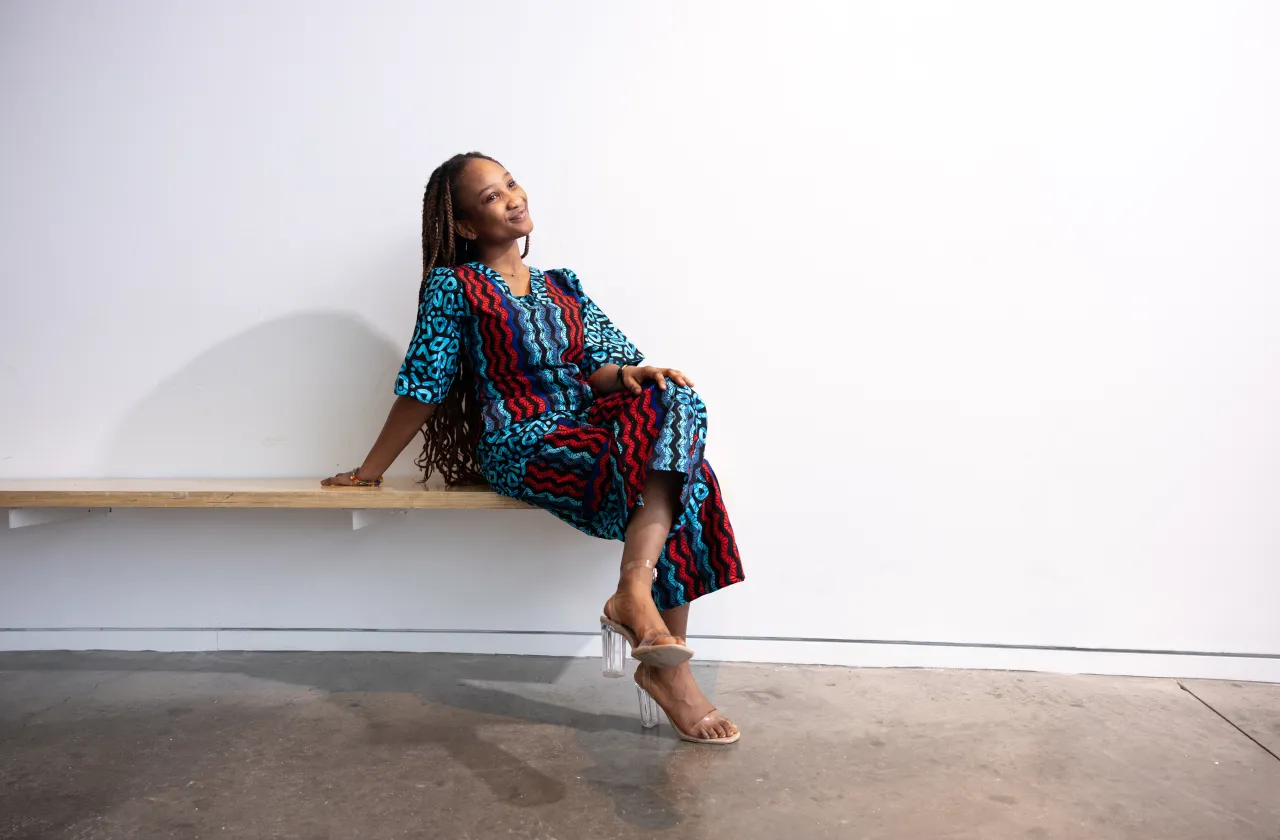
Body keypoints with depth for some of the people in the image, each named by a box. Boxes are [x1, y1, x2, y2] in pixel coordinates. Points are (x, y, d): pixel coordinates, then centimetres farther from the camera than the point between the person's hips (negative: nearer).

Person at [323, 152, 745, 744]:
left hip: (590, 430, 5)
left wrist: (628, 374, -15)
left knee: (675, 401, -27)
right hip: (520, 446, -5)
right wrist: (369, 472, 4)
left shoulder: (561, 285, 20)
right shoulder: (454, 286, 4)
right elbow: (422, 385, 5)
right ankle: (667, 664, -24)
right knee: (670, 483, -26)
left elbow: (597, 365, 9)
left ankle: (635, 587, -30)